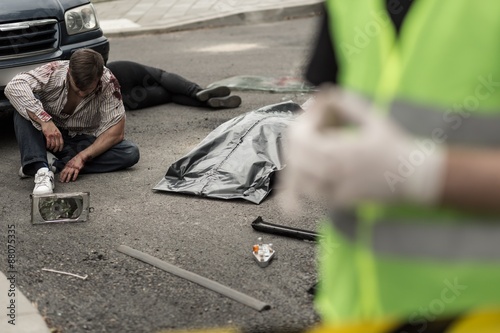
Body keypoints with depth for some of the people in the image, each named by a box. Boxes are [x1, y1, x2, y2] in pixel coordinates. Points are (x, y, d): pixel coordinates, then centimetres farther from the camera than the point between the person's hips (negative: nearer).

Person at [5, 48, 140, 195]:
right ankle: (41, 170, -42)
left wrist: (82, 157, -30)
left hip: (84, 140, 1)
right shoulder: (54, 72, -23)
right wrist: (45, 120, -46)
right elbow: (13, 87, -36)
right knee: (25, 107, -30)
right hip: (49, 136, -1)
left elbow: (116, 131, -21)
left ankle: (53, 162, -26)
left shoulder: (108, 83, -21)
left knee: (131, 153, -25)